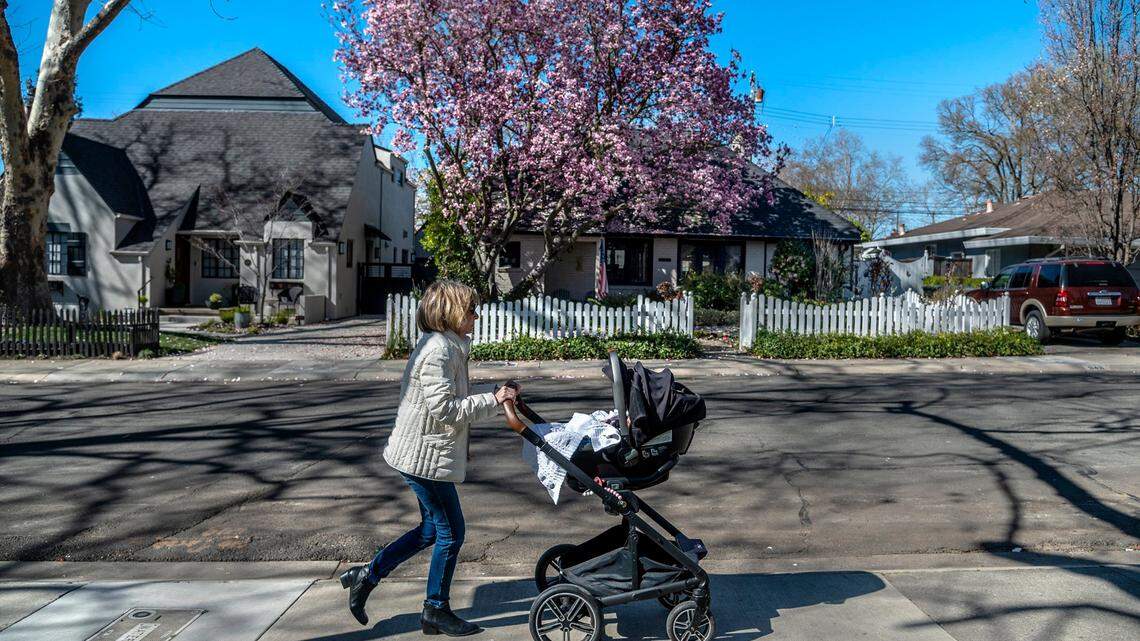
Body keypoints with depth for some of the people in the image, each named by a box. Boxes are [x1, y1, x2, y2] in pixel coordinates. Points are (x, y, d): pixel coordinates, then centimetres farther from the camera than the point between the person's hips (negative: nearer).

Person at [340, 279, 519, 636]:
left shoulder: (448, 347, 13)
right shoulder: (437, 350, -20)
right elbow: (445, 408, -24)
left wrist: (497, 397, 8)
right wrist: (493, 400, -20)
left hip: (425, 453, 10)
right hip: (425, 456, -10)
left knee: (432, 529, 19)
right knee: (450, 532, 3)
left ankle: (366, 577, 27)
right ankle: (436, 611, 19)